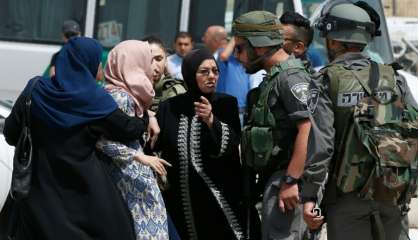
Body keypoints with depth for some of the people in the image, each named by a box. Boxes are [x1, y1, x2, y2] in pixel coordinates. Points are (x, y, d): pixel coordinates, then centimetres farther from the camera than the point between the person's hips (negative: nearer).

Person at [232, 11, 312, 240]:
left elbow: (308, 129, -22)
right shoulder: (273, 78, 19)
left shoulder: (291, 77, -14)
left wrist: (290, 181, -25)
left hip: (287, 178, -10)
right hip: (275, 176, 10)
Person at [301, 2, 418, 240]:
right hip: (393, 194, 3)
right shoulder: (393, 78, 7)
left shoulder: (326, 82, -5)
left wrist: (310, 196, -9)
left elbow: (318, 143, -12)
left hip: (348, 196, -3)